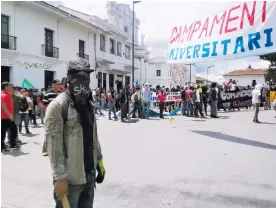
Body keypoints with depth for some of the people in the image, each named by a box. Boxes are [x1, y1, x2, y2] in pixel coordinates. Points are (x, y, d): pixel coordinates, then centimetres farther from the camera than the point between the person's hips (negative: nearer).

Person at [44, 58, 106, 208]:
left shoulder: (89, 105, 10)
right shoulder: (58, 106, -14)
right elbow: (54, 145, -17)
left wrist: (99, 161, 13)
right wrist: (60, 178, -18)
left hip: (89, 174, 7)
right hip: (70, 178, -7)